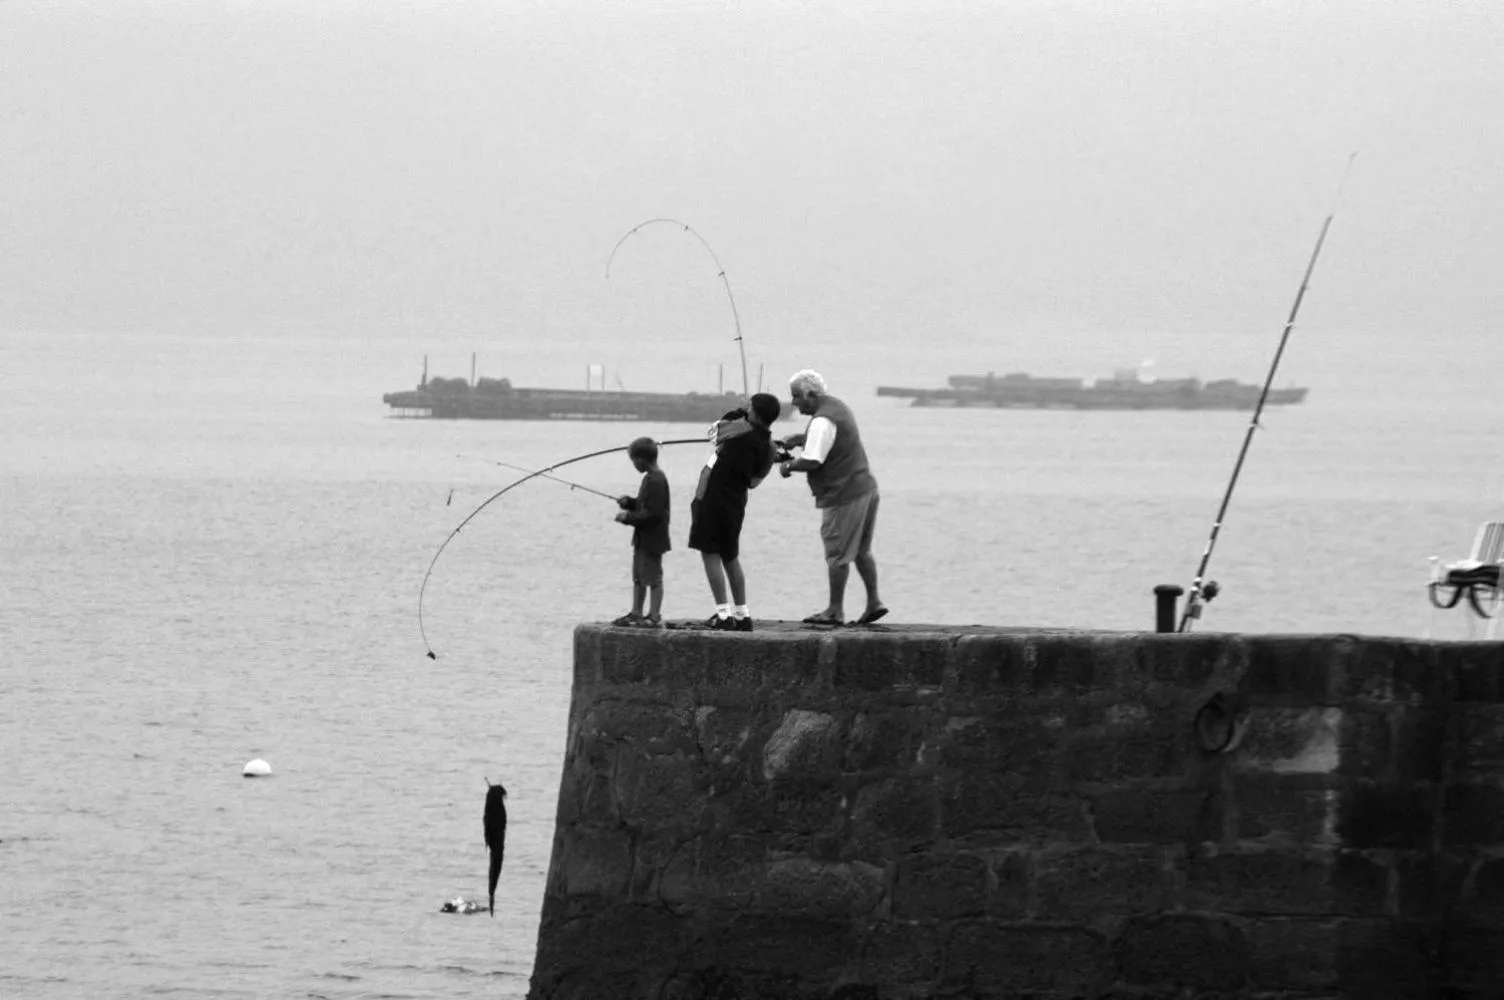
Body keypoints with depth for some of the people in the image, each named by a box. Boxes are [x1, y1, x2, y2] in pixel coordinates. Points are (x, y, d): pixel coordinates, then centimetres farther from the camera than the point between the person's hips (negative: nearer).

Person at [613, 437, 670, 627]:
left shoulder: (656, 481, -21)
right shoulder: (650, 478, 11)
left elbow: (653, 513, -25)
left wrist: (628, 517, -19)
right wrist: (628, 502, 8)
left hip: (652, 540, -11)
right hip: (643, 539, 11)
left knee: (653, 578, -3)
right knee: (639, 578, 17)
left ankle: (654, 617, 3)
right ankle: (636, 613, 26)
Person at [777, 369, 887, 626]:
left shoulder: (822, 421, -19)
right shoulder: (838, 407, 13)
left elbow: (812, 461, -24)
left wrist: (788, 465, -6)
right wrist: (797, 439, 13)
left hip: (843, 495, -10)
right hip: (865, 488, 10)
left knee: (837, 554, 0)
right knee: (861, 551, 17)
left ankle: (835, 611, 6)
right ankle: (874, 602, 18)